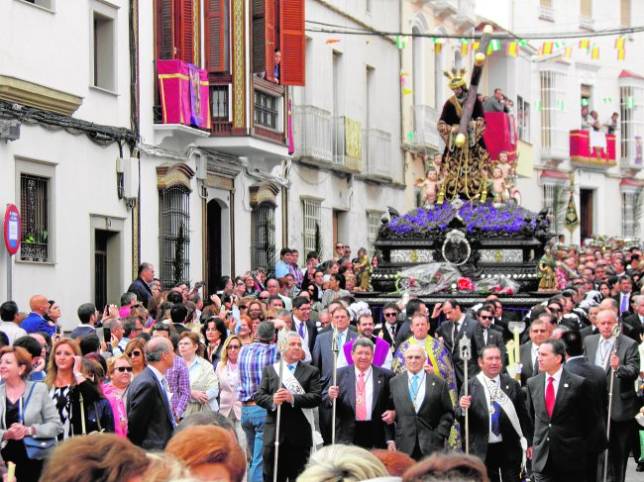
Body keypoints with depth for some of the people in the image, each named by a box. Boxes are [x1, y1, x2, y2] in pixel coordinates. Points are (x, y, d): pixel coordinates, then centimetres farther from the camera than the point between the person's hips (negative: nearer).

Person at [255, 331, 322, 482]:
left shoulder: (311, 371, 6)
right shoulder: (269, 370, 12)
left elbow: (317, 397, -5)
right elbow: (259, 396, 5)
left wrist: (293, 398, -17)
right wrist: (272, 400, -16)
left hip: (299, 435, -1)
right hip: (274, 433, 1)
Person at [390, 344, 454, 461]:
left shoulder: (439, 383, 6)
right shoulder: (394, 382, 10)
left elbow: (448, 413, 7)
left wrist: (440, 435, -4)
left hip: (430, 447, -1)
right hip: (404, 447, 1)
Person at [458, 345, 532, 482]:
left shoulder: (512, 385, 5)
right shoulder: (470, 386, -1)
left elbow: (523, 414, 9)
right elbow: (462, 418, -1)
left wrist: (529, 441, 7)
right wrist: (463, 408, -22)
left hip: (510, 447, 1)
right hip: (484, 449, -1)